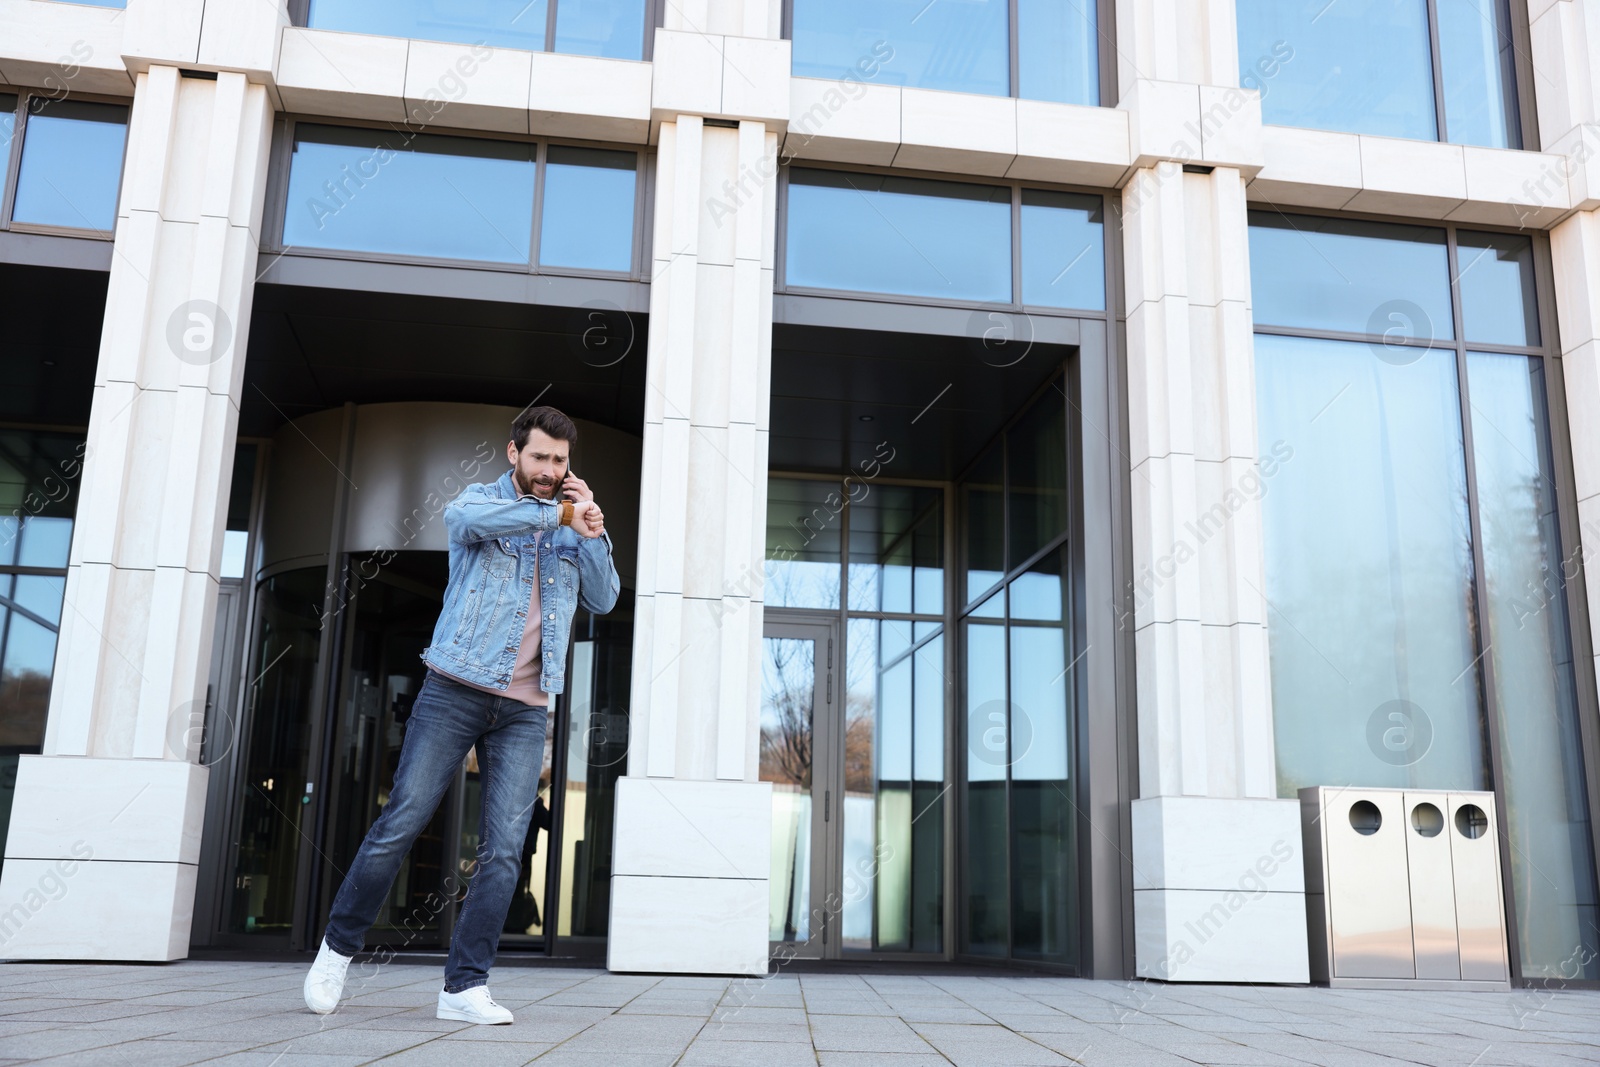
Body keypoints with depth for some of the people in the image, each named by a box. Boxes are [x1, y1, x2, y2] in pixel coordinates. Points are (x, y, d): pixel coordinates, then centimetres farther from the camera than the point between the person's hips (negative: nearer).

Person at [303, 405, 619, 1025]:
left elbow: (604, 600, 5)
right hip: (456, 690, -3)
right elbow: (463, 517, -22)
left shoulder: (570, 530, 16)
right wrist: (557, 513, -22)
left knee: (504, 850, -4)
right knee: (400, 824, -4)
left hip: (525, 709, 3)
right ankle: (339, 946, 17)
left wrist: (591, 530, -6)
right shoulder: (482, 500, 4)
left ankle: (465, 986, 1)